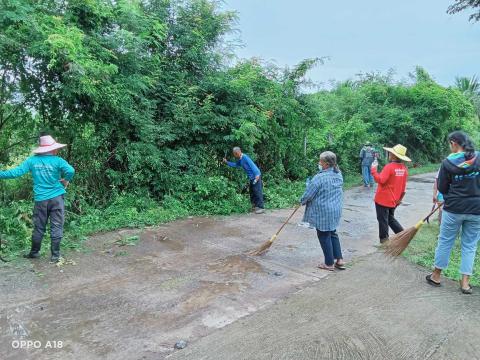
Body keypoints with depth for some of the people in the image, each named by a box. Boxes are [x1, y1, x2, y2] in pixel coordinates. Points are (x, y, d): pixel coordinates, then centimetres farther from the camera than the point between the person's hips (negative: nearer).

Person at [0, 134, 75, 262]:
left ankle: (35, 252, 29)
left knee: (39, 228, 15)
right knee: (56, 227, 4)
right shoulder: (57, 161, -8)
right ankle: (55, 255, 8)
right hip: (56, 198, -2)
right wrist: (66, 181, -5)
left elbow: (16, 172, -1)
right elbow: (70, 170, -23)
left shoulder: (32, 160, 0)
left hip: (40, 199, 2)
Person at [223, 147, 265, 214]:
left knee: (258, 192, -10)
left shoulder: (245, 157, -15)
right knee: (252, 192, 13)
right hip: (251, 178, 10)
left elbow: (252, 165, -22)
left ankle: (261, 208, -10)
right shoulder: (240, 160, 14)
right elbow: (235, 165, 31)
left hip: (256, 176, -10)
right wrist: (227, 162, 23)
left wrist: (256, 175, -29)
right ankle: (255, 206, 21)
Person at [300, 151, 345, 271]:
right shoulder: (339, 175, 2)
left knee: (324, 236, 6)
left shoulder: (319, 178, -23)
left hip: (323, 212, -7)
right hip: (335, 211, 7)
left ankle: (329, 264, 16)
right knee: (332, 234, 21)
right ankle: (339, 260, 23)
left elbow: (308, 195, -17)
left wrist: (302, 201, 5)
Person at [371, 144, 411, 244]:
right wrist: (400, 197, 20)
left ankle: (384, 239, 13)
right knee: (390, 218, 23)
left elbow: (380, 180, -26)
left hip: (383, 199, -8)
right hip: (394, 200, 8)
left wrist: (374, 170, -17)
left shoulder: (389, 166, -21)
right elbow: (403, 185, 11)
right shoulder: (404, 168, 3)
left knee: (382, 219, 6)